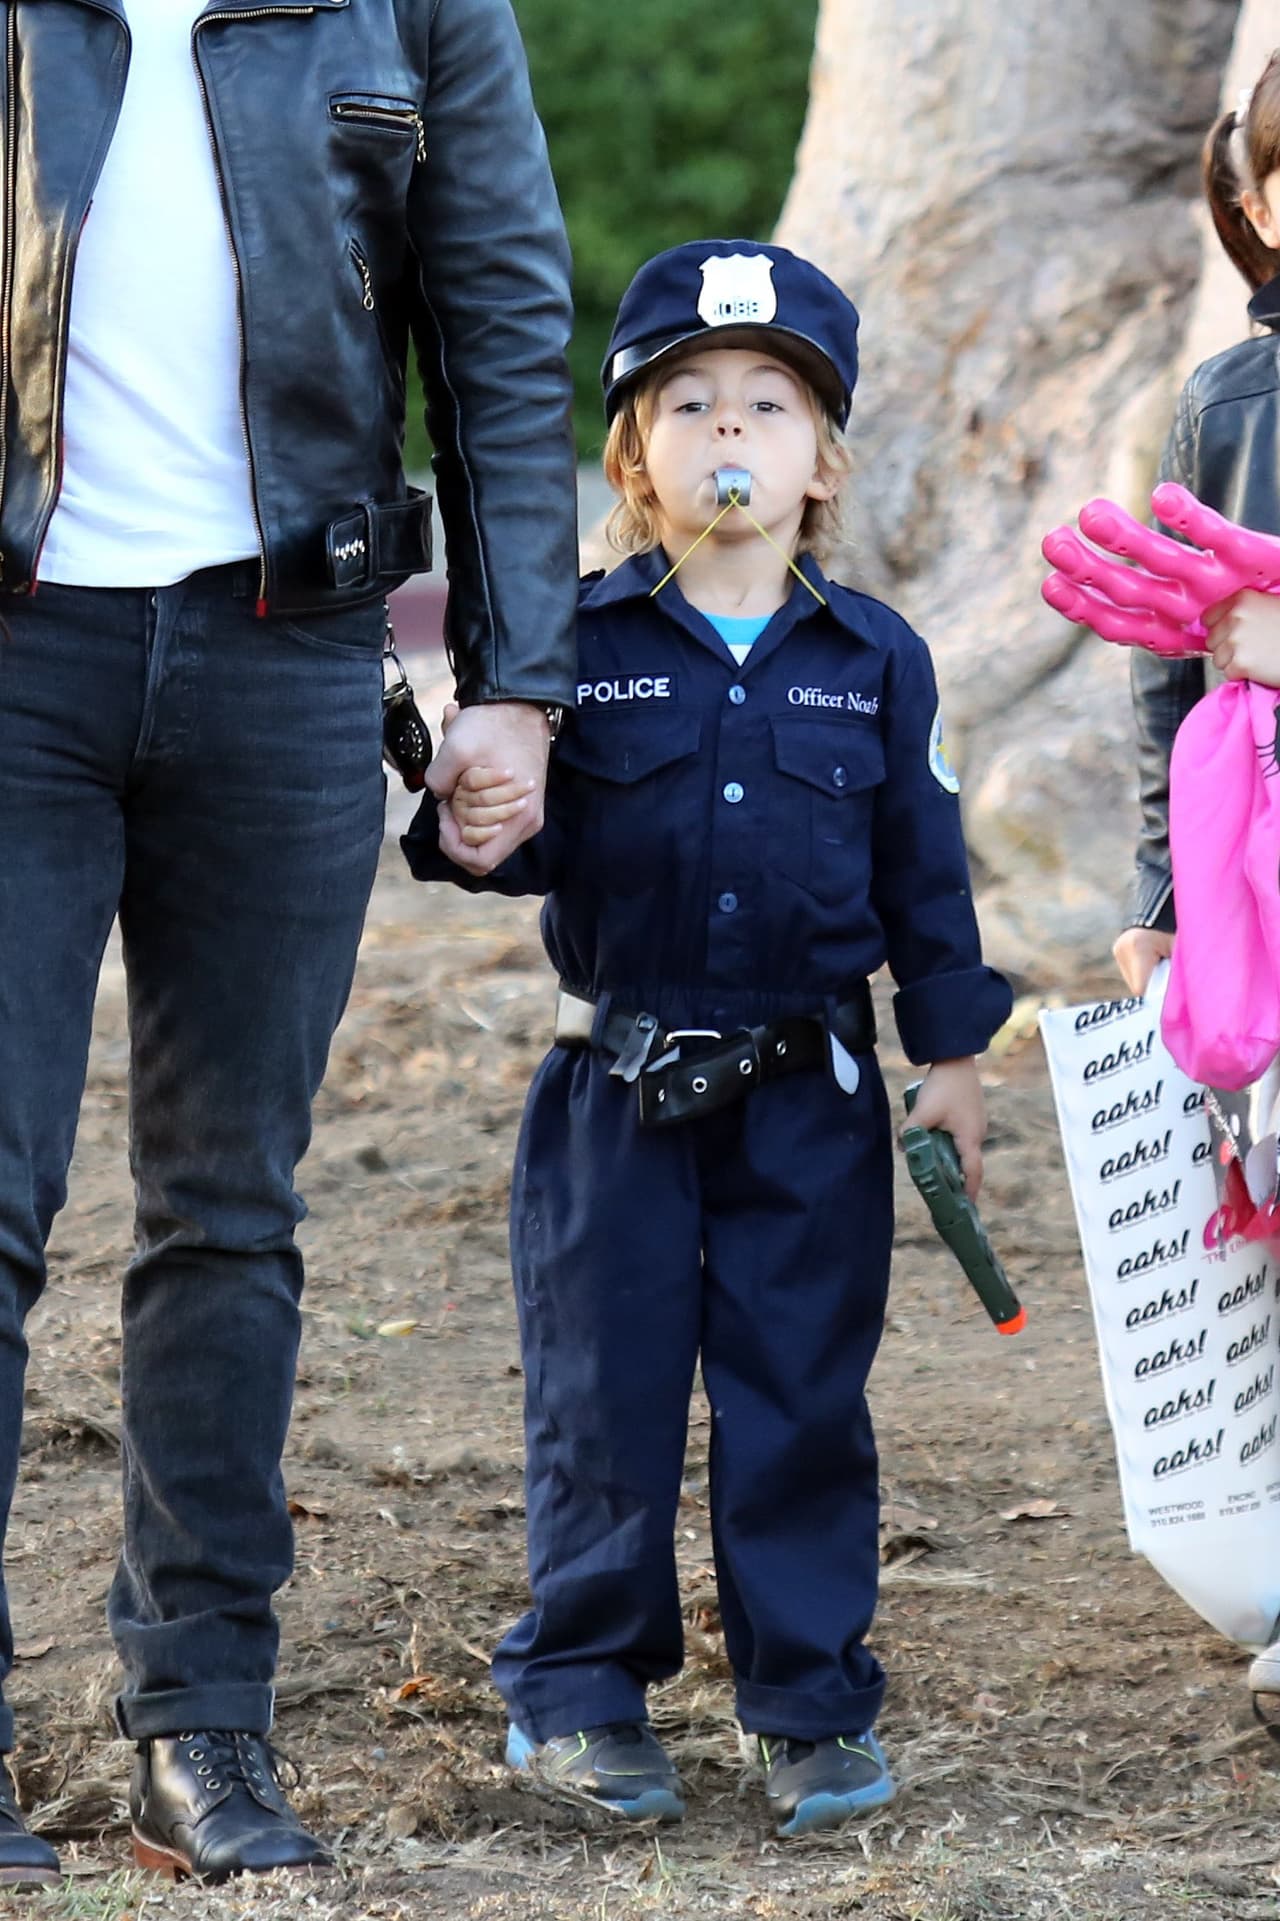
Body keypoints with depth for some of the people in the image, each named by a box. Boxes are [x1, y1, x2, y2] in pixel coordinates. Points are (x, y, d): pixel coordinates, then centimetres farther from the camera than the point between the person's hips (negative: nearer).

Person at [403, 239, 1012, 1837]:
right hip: (616, 1093, -1)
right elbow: (544, 843, -3)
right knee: (604, 1396, 5)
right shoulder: (579, 646, -2)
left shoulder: (874, 661, 3)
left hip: (812, 1101, 1)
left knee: (803, 1398, 5)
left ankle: (813, 1700, 16)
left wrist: (950, 1049, 6)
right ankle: (580, 1690, 18)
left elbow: (923, 869, 8)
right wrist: (475, 833, -25)